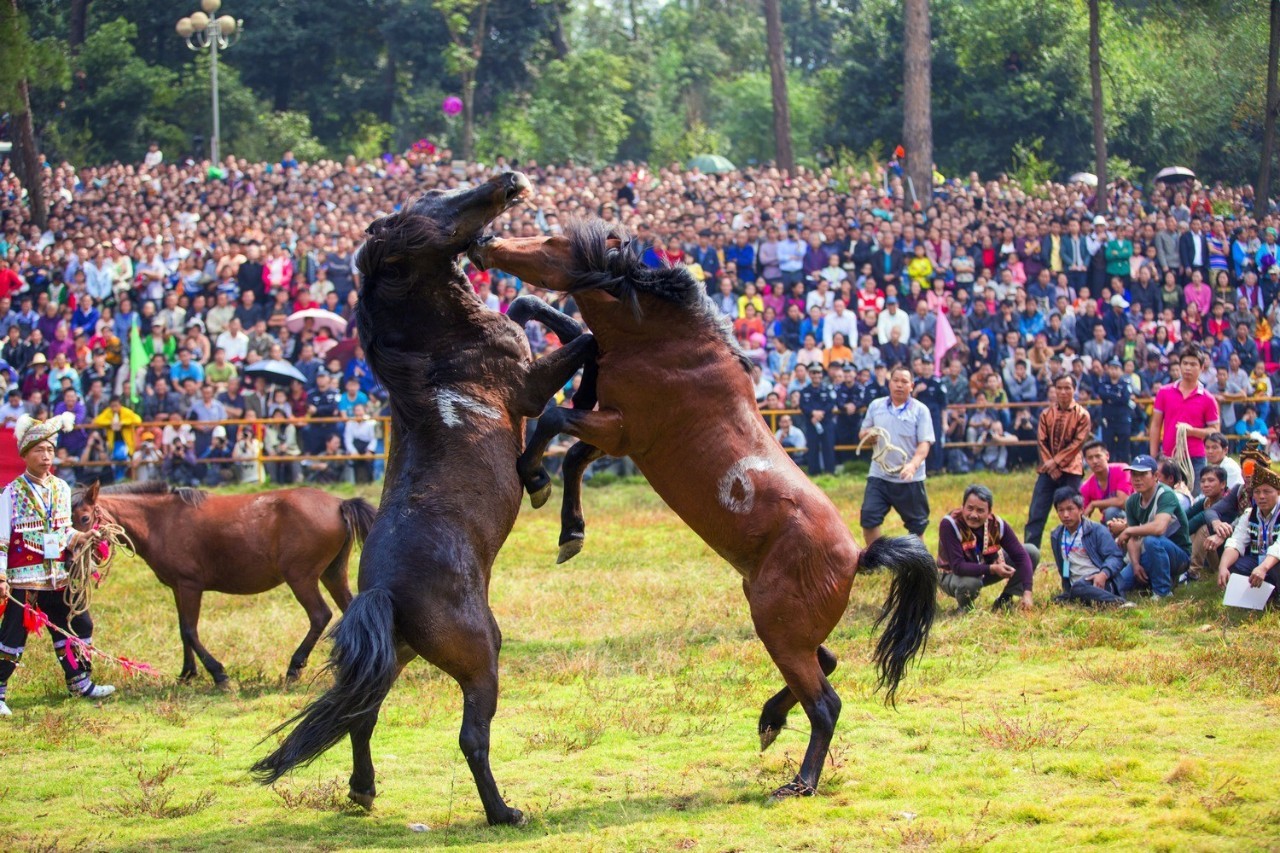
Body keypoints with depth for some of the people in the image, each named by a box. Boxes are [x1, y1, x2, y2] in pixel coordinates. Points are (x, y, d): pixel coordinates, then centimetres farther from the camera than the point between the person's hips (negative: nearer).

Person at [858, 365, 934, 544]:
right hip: (879, 476, 2)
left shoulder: (920, 410, -2)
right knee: (869, 519, -8)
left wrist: (913, 465, -27)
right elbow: (862, 435, 15)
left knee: (917, 526, 6)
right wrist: (867, 435, -11)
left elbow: (924, 443, -9)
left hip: (909, 479, -2)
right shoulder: (876, 406, 7)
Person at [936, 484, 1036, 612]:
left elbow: (1020, 555, -18)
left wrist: (1027, 593, -29)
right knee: (970, 583, -42)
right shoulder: (949, 524, -31)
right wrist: (992, 569, -42)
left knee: (1032, 553, -10)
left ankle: (1005, 601, 3)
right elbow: (958, 566, -34)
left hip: (986, 566, 5)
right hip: (954, 575, -5)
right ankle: (964, 608, -5)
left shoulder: (996, 524, -18)